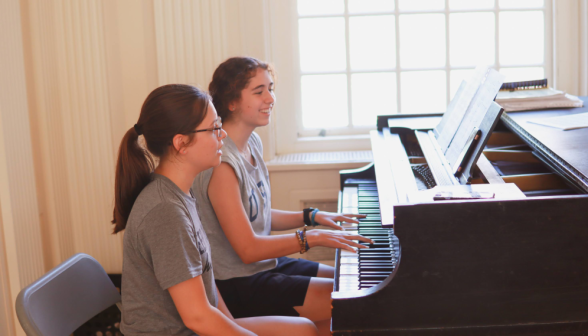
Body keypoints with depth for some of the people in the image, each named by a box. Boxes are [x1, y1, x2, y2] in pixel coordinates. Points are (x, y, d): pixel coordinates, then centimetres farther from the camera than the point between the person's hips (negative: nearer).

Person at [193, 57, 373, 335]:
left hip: (264, 262, 9)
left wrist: (313, 216, 5)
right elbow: (247, 249, -25)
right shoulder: (221, 163, -24)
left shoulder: (252, 143, 5)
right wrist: (313, 238, -23)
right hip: (238, 286, -9)